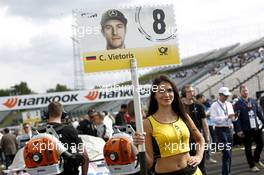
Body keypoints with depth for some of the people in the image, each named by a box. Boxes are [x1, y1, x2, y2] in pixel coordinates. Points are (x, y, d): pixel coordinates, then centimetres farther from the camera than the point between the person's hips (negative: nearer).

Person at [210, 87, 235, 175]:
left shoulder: (229, 104, 11)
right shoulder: (214, 106, -8)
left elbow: (232, 117, 15)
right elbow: (214, 119, -19)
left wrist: (234, 117, -9)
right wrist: (227, 117, -23)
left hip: (229, 129, 6)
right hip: (221, 130, -6)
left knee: (229, 153, 13)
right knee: (226, 153, -10)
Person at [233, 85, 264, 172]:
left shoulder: (253, 101, 7)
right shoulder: (237, 104, -7)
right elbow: (237, 118, -11)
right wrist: (239, 130, -16)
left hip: (256, 128, 4)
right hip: (246, 130, -4)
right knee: (248, 148, 6)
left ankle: (256, 160, 34)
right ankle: (252, 165, 19)